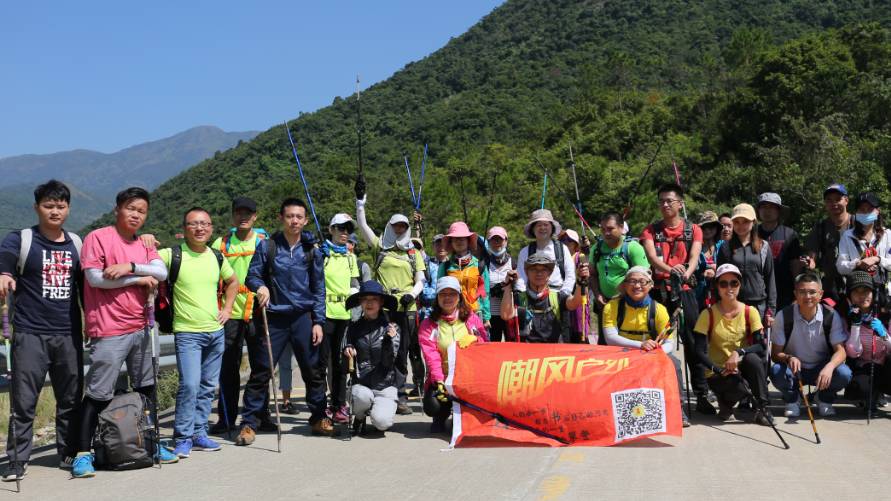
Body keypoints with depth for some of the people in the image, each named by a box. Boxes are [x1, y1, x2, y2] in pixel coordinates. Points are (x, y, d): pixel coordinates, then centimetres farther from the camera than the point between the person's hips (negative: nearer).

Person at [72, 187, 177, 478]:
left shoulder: (144, 245, 14)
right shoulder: (98, 237, -5)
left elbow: (162, 272, -2)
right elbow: (94, 277, -16)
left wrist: (130, 266, -17)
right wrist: (139, 279, -10)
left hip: (139, 328, 7)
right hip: (109, 331, -7)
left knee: (146, 388, 15)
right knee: (98, 394, -5)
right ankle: (83, 454, 2)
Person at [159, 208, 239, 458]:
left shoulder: (217, 257, 8)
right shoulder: (172, 255, -7)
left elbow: (232, 281, 25)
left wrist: (227, 308, 14)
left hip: (216, 332, 6)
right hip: (187, 333, -5)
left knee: (208, 386, 10)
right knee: (190, 385, -15)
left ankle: (199, 433, 21)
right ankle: (183, 438, -3)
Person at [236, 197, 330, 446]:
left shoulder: (312, 251, 6)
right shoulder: (267, 246, 1)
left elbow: (318, 289, 8)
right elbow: (252, 275, 4)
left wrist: (318, 322, 1)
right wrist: (260, 286, -20)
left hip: (303, 318, 2)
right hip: (274, 318, -2)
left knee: (312, 370, 7)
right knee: (261, 371, -2)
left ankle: (319, 418, 23)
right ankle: (249, 423, 6)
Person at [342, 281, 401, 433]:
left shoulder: (391, 328, 1)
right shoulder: (354, 328, 5)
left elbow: (388, 362, -7)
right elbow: (345, 367, 5)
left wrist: (389, 340, -23)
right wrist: (347, 354, -17)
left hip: (385, 385, -1)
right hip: (360, 384, 1)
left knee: (382, 423, -26)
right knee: (362, 396, -34)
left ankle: (381, 409, 12)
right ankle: (359, 417, 2)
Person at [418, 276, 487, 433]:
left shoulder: (472, 319, 11)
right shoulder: (428, 325, 4)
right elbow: (431, 357, -9)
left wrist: (475, 340, -17)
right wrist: (439, 381, -24)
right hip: (443, 379, -1)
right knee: (433, 406, -28)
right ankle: (440, 419, 13)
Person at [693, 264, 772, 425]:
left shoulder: (750, 312, -2)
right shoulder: (708, 315, -7)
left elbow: (762, 346, -11)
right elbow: (700, 351, -12)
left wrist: (739, 352, -29)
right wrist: (720, 370, -26)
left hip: (743, 368, 2)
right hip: (717, 373, -2)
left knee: (753, 358, -31)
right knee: (740, 386, -33)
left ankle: (762, 408, -15)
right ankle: (725, 401, 4)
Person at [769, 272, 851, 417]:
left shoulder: (831, 316, -11)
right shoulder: (783, 316, -14)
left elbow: (840, 350, -15)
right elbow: (775, 353, -12)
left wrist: (829, 367, -37)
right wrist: (788, 358, -37)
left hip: (823, 369, 1)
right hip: (794, 368, -1)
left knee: (844, 373, -30)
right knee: (776, 371, -34)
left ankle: (825, 400, 4)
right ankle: (791, 400, 0)